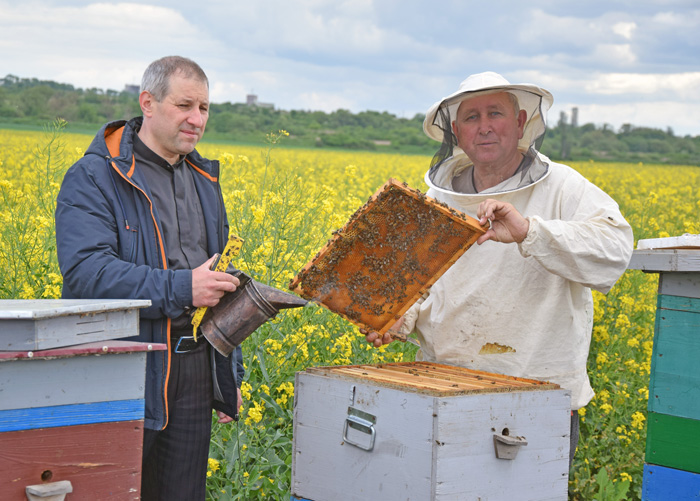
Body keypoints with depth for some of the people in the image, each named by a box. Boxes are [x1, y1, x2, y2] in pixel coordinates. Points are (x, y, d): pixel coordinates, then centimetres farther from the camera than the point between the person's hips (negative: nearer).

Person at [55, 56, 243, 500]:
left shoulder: (202, 180, 17)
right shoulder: (93, 180, -7)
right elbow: (85, 272, -20)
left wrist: (231, 376, 21)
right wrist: (180, 289, -26)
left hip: (192, 378, 6)